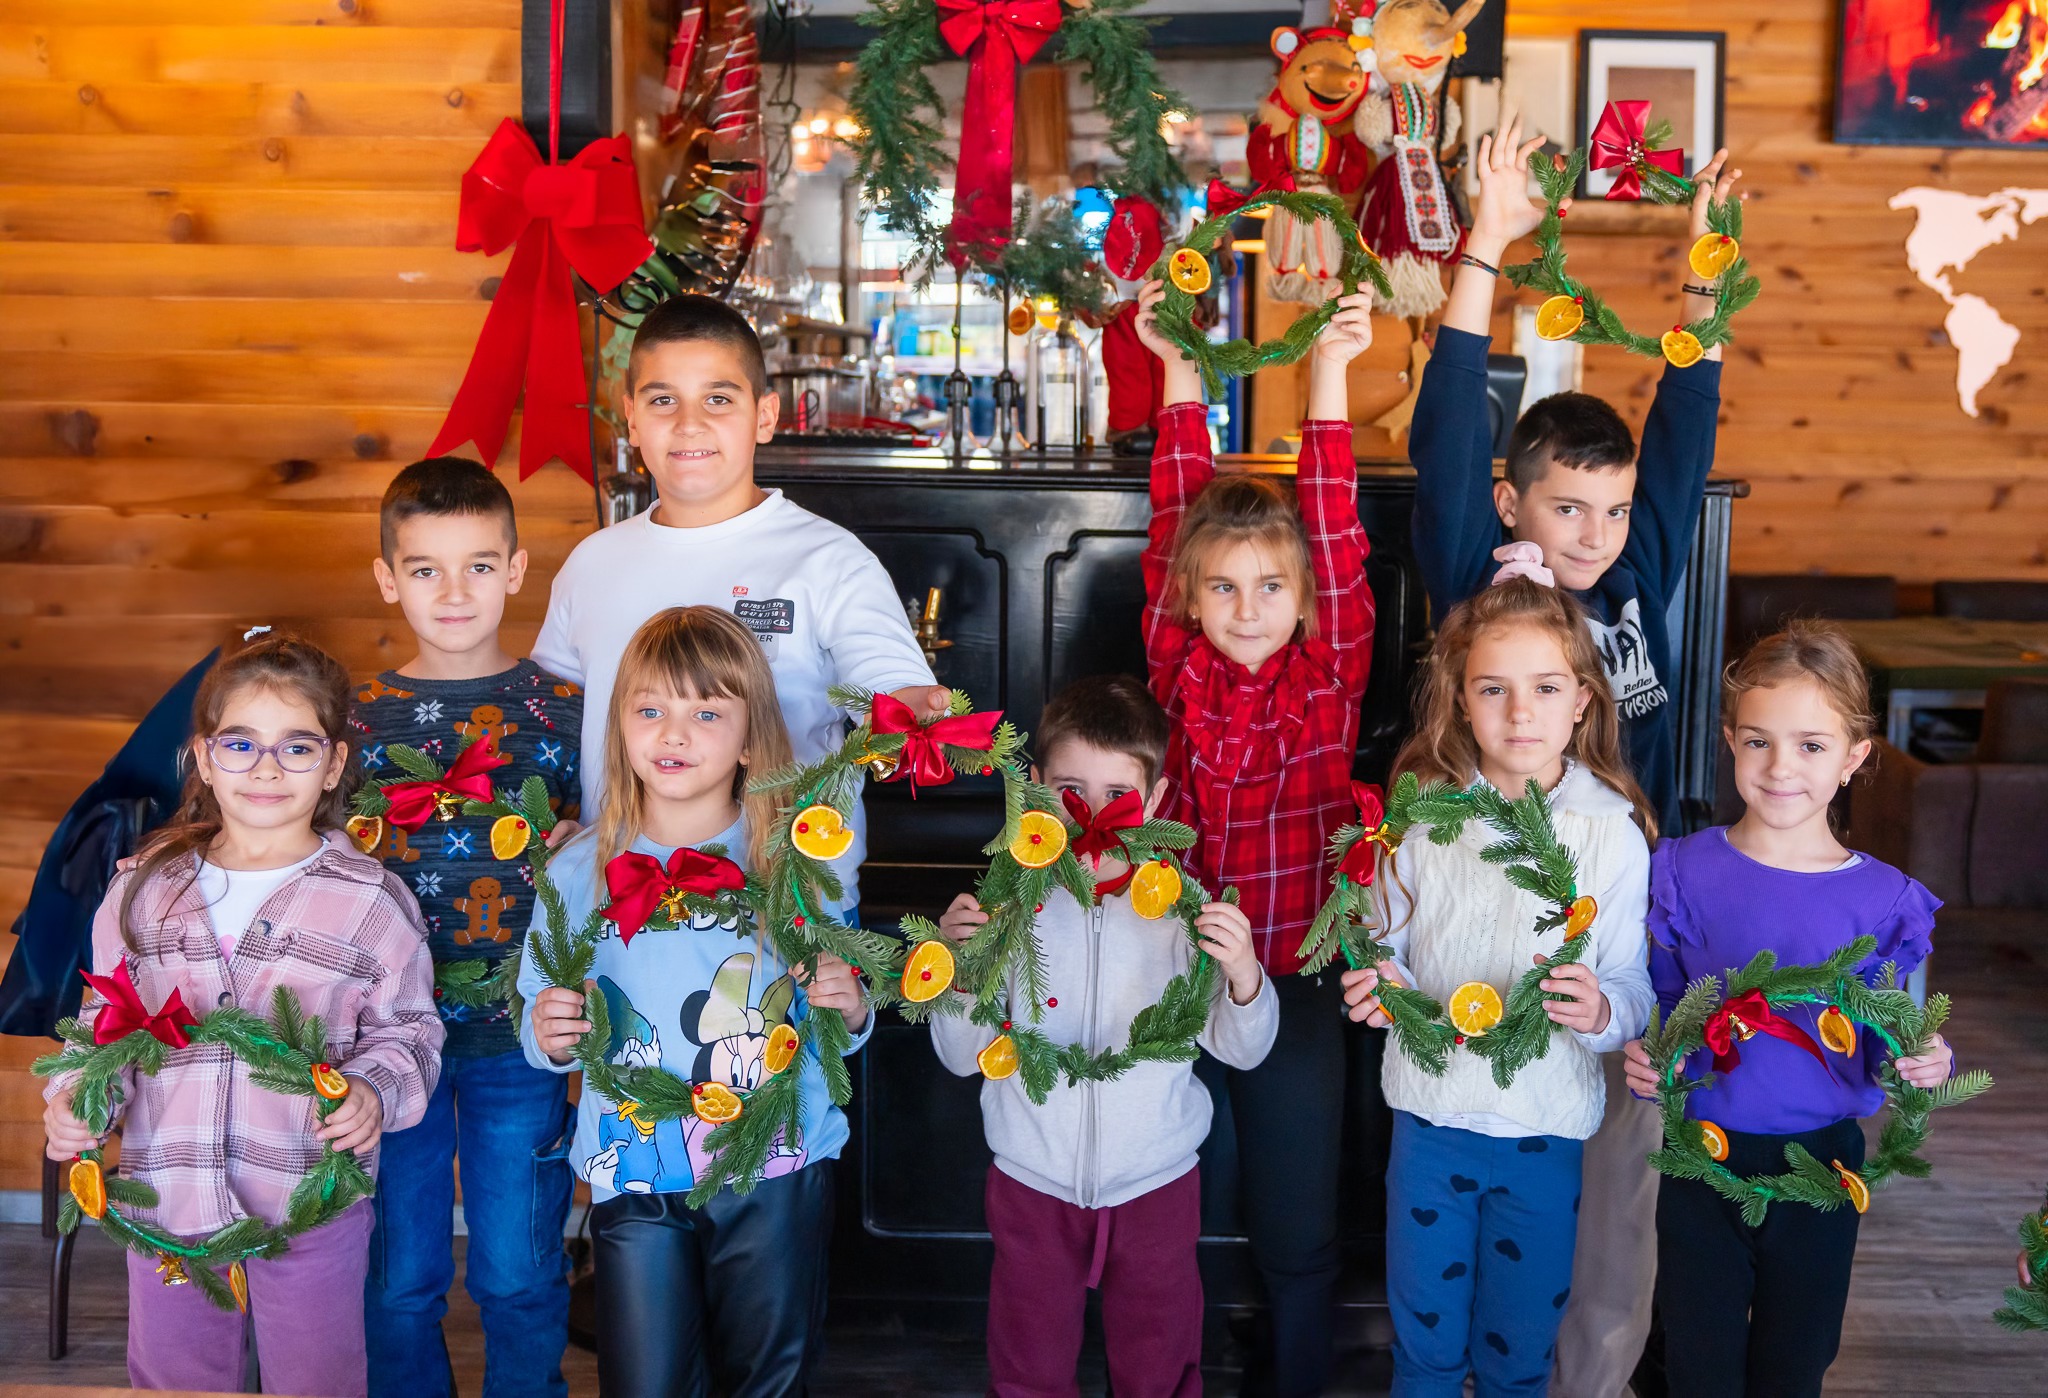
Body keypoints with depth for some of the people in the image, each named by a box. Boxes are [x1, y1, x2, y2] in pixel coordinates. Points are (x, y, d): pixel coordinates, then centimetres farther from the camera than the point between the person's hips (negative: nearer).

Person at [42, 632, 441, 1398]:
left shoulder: (371, 898, -7)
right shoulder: (145, 889, 2)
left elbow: (408, 1028, -1)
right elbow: (106, 1019, 10)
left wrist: (374, 1092, -21)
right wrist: (77, 1099, -8)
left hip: (312, 1210, -2)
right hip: (167, 1192, 3)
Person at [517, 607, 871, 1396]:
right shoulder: (580, 870, -2)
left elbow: (834, 1026, 3)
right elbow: (539, 1021, 6)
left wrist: (850, 1013, -18)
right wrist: (550, 1038, -16)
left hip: (778, 1174, 0)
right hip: (634, 1176, 0)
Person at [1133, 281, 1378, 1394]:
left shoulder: (1332, 675, -6)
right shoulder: (1178, 671, -4)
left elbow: (1334, 532, -13)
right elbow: (1175, 524, -6)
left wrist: (1330, 372, -16)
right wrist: (1180, 373, -10)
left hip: (1296, 978, -1)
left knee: (1298, 1229, 12)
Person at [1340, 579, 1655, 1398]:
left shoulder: (1612, 830, -8)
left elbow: (1634, 985, -7)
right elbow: (1388, 945, 4)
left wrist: (1602, 1010, -29)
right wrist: (1383, 983, -18)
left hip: (1546, 1129, -1)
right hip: (1432, 1111, 1)